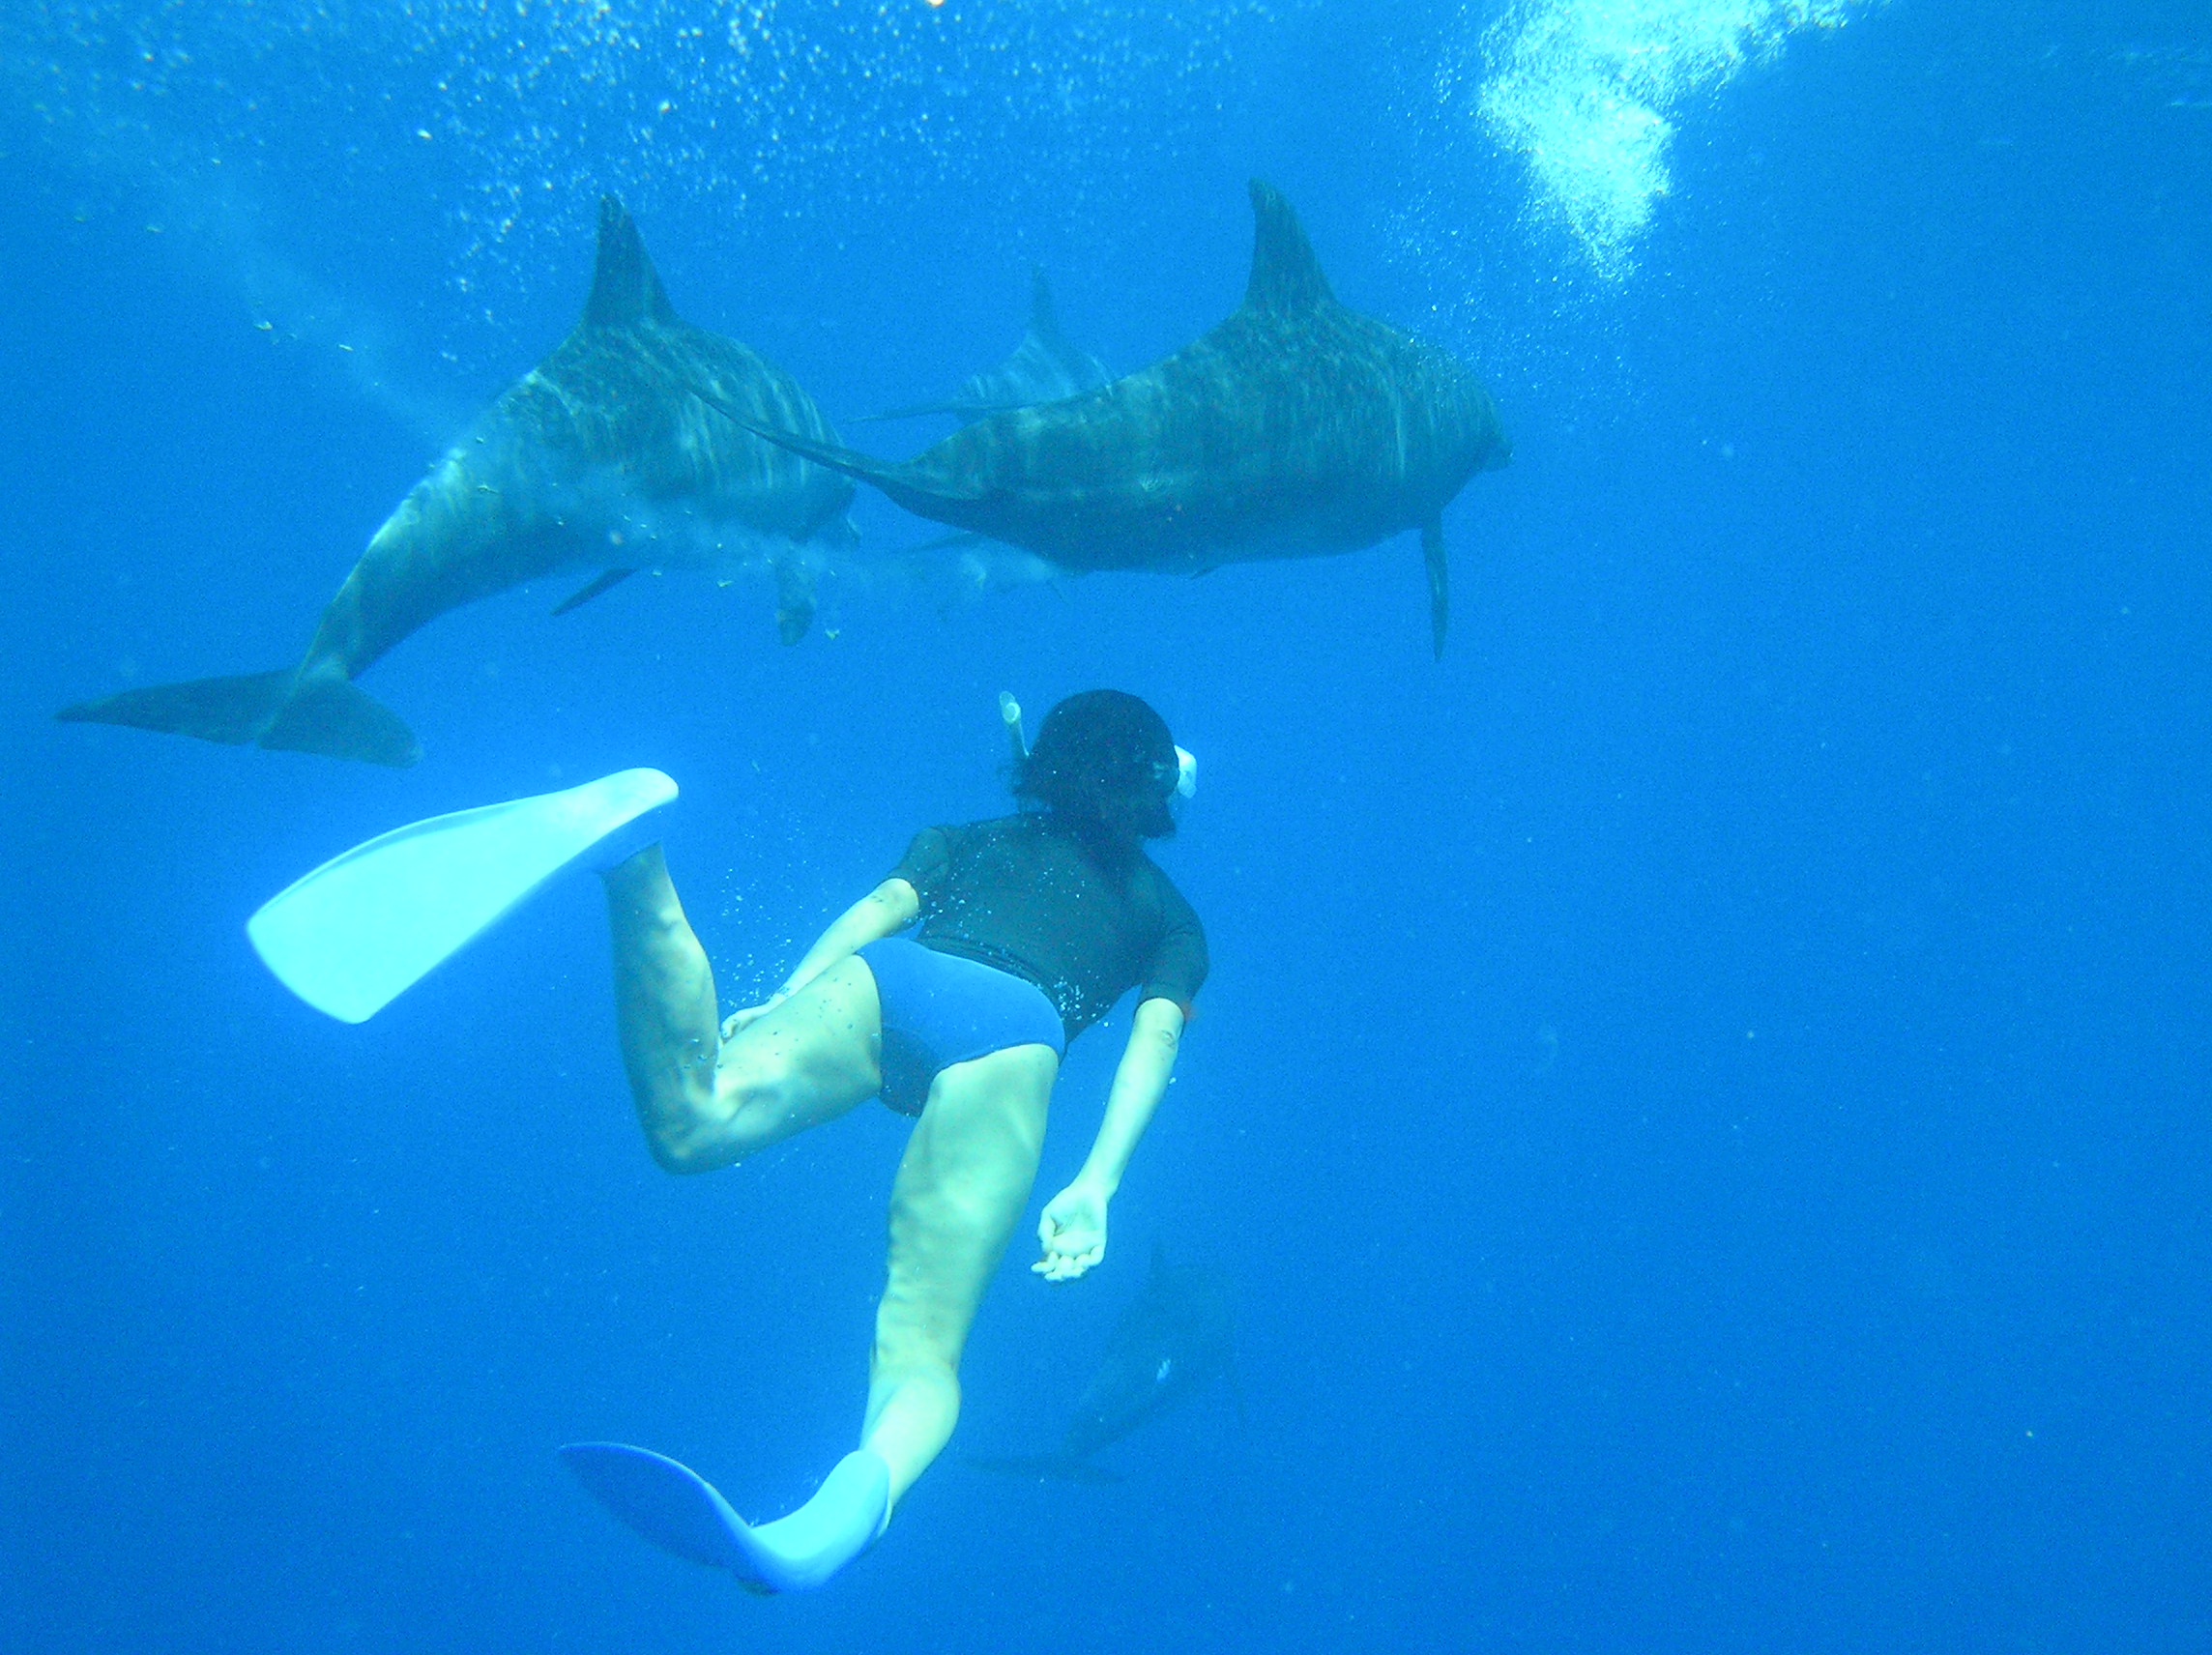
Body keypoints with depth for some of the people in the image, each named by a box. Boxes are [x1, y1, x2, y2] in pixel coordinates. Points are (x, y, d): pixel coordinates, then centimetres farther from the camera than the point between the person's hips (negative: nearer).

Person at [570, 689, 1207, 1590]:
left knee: (692, 1121, -23)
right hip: (1017, 1022, -1)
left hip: (892, 976, 2)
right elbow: (1155, 1035, 15)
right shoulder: (1170, 914, 34)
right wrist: (1095, 1187, 3)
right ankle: (863, 1491, -45)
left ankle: (638, 869, -45)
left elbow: (880, 907, 19)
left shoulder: (966, 838, 38)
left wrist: (779, 1003, 8)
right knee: (921, 1342, -13)